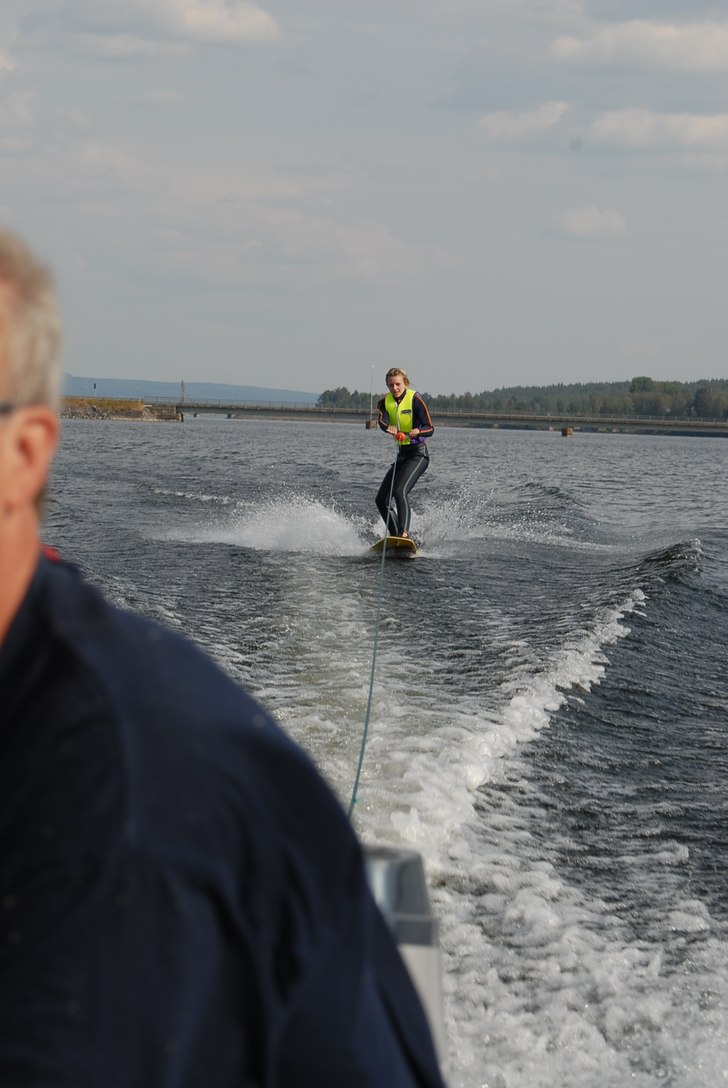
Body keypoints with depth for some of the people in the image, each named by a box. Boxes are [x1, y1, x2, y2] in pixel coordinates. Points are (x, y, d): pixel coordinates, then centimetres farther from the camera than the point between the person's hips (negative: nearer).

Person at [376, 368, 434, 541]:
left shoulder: (414, 399, -10)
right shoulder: (385, 402, 5)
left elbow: (430, 429, -17)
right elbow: (382, 420, -18)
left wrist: (418, 432, -40)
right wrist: (388, 428, -41)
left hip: (418, 453, -7)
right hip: (401, 454, 7)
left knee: (400, 491, -27)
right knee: (381, 499, 4)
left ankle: (404, 533, -35)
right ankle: (394, 535, 12)